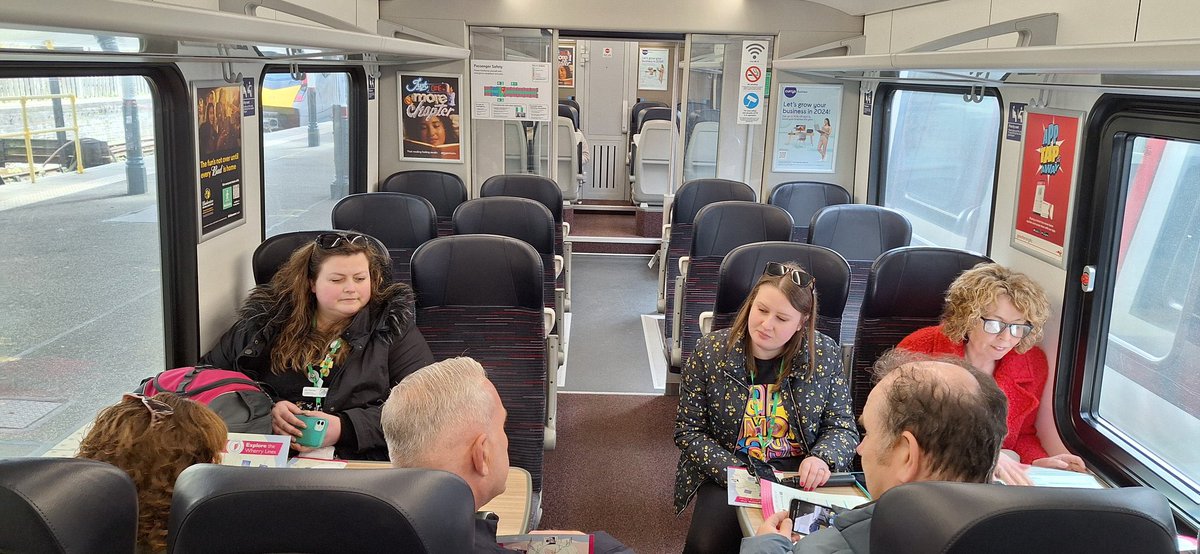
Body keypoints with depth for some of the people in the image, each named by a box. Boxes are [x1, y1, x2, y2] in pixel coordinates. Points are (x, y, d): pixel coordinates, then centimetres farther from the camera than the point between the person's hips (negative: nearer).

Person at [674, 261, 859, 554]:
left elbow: (842, 428, 2)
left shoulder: (825, 354, -5)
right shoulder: (709, 352, -8)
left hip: (802, 477, 1)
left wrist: (822, 458, -20)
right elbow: (688, 431, -4)